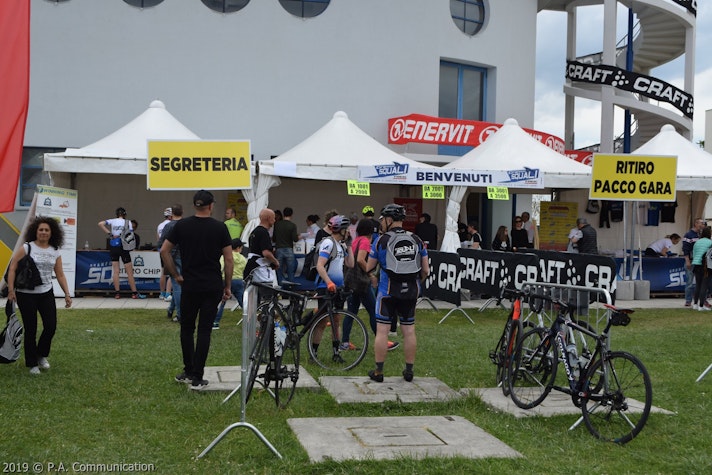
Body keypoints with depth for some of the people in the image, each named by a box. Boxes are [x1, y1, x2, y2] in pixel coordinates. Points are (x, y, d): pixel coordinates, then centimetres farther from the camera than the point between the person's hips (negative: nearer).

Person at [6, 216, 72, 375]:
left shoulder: (55, 252, 6)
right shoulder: (27, 248, -6)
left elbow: (60, 275, 10)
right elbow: (12, 268, -9)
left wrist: (67, 294, 4)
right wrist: (11, 290, -15)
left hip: (46, 294, 4)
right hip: (26, 295, -3)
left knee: (51, 326, -2)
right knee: (31, 330, 2)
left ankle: (42, 356, 25)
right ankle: (32, 364, 16)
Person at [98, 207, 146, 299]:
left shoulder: (112, 221, 4)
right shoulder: (127, 222, -1)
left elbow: (100, 224, -10)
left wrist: (109, 234, -8)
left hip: (113, 247, 2)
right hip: (123, 247, -2)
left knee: (115, 271, 5)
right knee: (129, 271, 2)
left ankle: (117, 293, 2)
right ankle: (134, 293, 4)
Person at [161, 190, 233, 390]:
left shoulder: (181, 226, 0)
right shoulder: (220, 228, -3)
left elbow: (164, 251, -2)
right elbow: (229, 259, -3)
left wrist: (176, 275, 6)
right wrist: (227, 286, 5)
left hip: (189, 286, 1)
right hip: (213, 287, -1)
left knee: (187, 329, 16)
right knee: (204, 331, 1)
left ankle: (188, 372, 20)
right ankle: (197, 378, 0)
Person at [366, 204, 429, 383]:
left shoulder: (382, 240, -6)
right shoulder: (416, 240, 4)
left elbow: (369, 268, 2)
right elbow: (425, 270, 5)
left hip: (388, 291, -4)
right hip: (410, 292, 4)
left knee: (382, 331, 1)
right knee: (409, 331, 10)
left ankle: (378, 371, 4)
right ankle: (409, 370, 15)